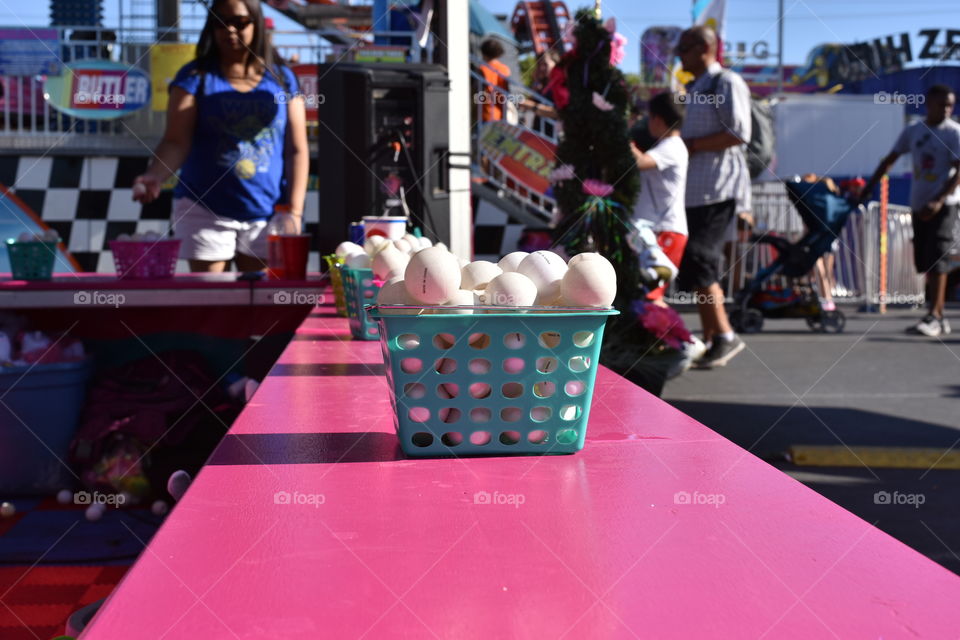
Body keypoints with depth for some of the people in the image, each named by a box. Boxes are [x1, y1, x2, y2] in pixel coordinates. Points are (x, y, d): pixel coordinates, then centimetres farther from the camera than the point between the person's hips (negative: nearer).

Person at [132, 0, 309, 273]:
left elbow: (296, 150, 4)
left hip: (267, 216, 2)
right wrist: (154, 176, -29)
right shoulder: (195, 77, 0)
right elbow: (176, 142, -8)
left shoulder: (281, 79, 6)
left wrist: (294, 212, -4)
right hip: (205, 212, -1)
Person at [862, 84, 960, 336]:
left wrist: (939, 201, -23)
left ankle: (933, 318, -12)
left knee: (936, 261, -13)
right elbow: (890, 159, 17)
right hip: (919, 205, 6)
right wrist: (868, 188, 12)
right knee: (924, 262, 7)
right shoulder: (913, 131, 10)